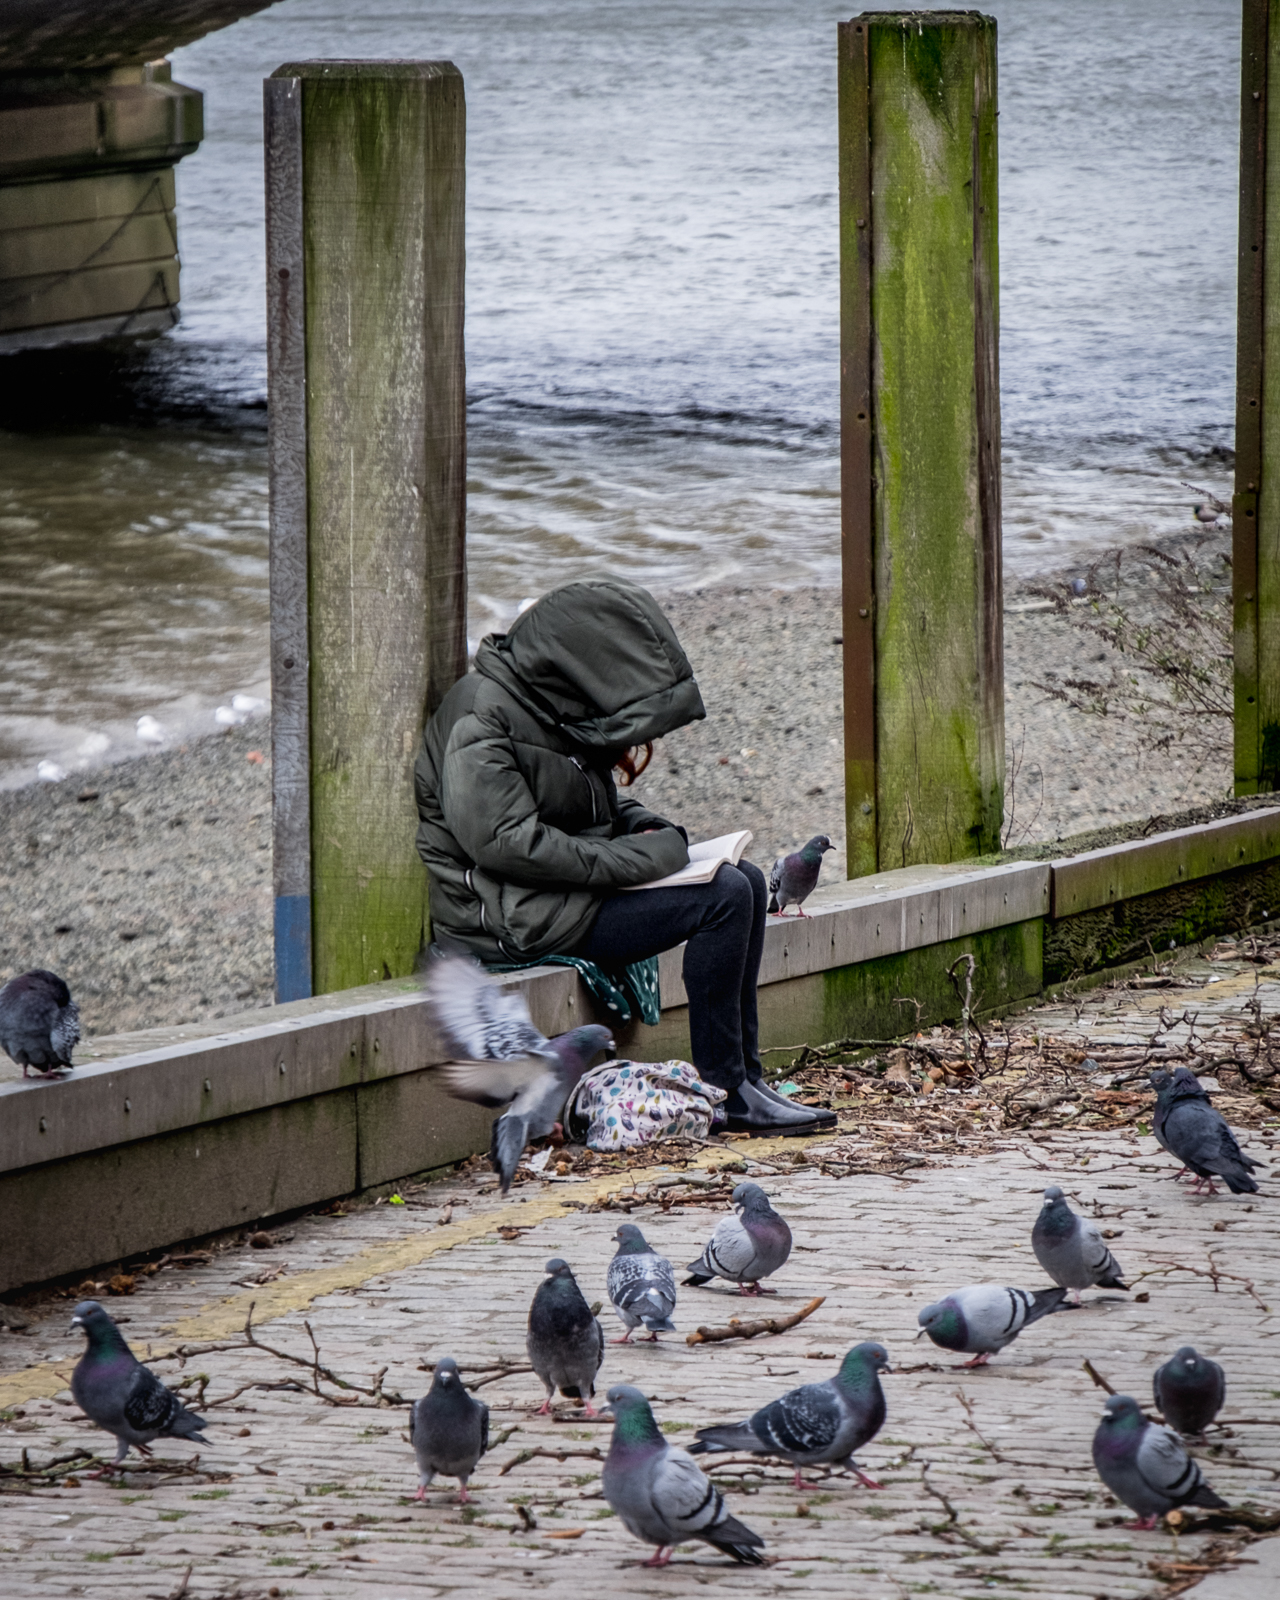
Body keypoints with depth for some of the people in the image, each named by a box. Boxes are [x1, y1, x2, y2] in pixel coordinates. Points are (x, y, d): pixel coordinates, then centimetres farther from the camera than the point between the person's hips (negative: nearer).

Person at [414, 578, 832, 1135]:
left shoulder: (555, 706, 11)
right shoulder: (481, 722, -18)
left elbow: (598, 801, 26)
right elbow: (505, 841, -26)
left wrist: (650, 828, 3)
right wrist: (638, 857, -22)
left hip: (568, 884, 10)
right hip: (511, 915, -10)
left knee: (747, 880, 6)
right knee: (723, 897, -18)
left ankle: (745, 1078, 5)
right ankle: (722, 1092, -12)